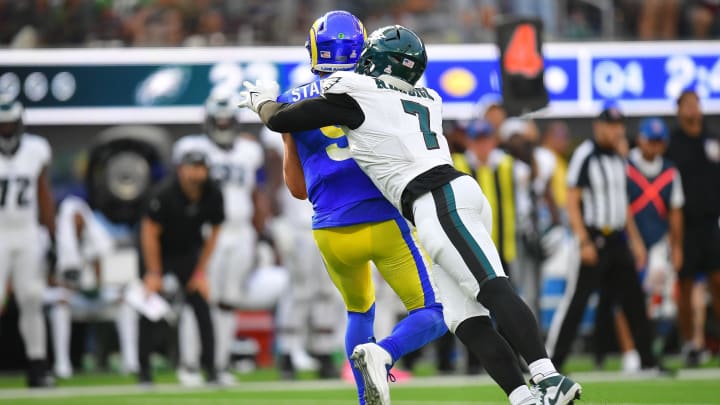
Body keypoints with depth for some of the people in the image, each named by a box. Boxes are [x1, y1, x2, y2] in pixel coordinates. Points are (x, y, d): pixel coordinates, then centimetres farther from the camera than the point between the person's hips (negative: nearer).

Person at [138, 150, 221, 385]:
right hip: (157, 252, -3)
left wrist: (200, 272, -3)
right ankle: (144, 370, 2)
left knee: (201, 305, -8)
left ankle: (210, 367, -4)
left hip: (188, 253, 3)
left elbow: (213, 233, -2)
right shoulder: (165, 194, -27)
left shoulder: (213, 195, -16)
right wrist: (153, 274, -16)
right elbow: (150, 233, -19)